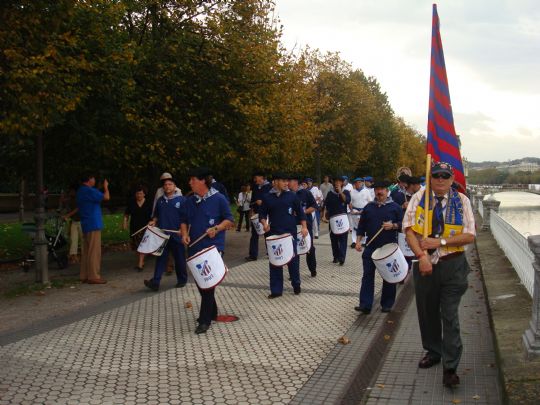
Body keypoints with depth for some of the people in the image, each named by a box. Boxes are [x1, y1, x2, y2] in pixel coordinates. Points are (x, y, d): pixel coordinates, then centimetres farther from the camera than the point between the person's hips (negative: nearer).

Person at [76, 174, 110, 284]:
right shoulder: (89, 190, -15)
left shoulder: (80, 191, 16)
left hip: (85, 225, 10)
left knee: (86, 251, 12)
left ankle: (85, 276, 15)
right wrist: (106, 187, -2)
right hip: (93, 225, -10)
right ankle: (93, 276, -7)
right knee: (94, 252, -7)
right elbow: (106, 197, -17)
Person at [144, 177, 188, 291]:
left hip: (176, 235, -3)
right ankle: (155, 282, -4)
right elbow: (157, 215, 21)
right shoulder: (160, 200, 11)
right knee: (161, 258, 0)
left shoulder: (181, 200, -3)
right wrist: (153, 221, 1)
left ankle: (182, 280, 23)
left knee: (179, 258, 8)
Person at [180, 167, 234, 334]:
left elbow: (229, 220, -4)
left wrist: (216, 228, -20)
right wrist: (184, 233, -1)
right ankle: (212, 312, 32)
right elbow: (184, 220, 18)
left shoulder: (219, 199, -7)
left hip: (213, 247, -6)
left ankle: (205, 320, -1)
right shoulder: (190, 201, 9)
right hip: (195, 247, 6)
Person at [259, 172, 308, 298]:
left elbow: (300, 212, 5)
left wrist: (304, 227, -3)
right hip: (274, 233, 1)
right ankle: (276, 290, 11)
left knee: (293, 259, 5)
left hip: (290, 232, -1)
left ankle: (296, 285, 23)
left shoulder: (292, 195, 1)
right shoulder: (267, 197, 3)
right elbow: (262, 213, 8)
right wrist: (264, 223, -11)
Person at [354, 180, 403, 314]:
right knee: (367, 275, -2)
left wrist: (393, 225, -16)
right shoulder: (368, 207, 10)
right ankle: (365, 305, -2)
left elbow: (403, 224, 2)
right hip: (371, 247, 2)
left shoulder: (395, 207, 3)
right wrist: (358, 241, 2)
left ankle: (387, 304, 18)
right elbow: (361, 226, 12)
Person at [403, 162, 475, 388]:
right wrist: (421, 255, -18)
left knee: (450, 316, -1)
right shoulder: (418, 198, 1)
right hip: (425, 264, 2)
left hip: (453, 265, -2)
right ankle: (433, 352, 36)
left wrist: (440, 242, -15)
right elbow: (409, 230, -5)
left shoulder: (461, 201, 0)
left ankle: (450, 367, 7)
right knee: (427, 312, 15)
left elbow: (469, 236, -4)